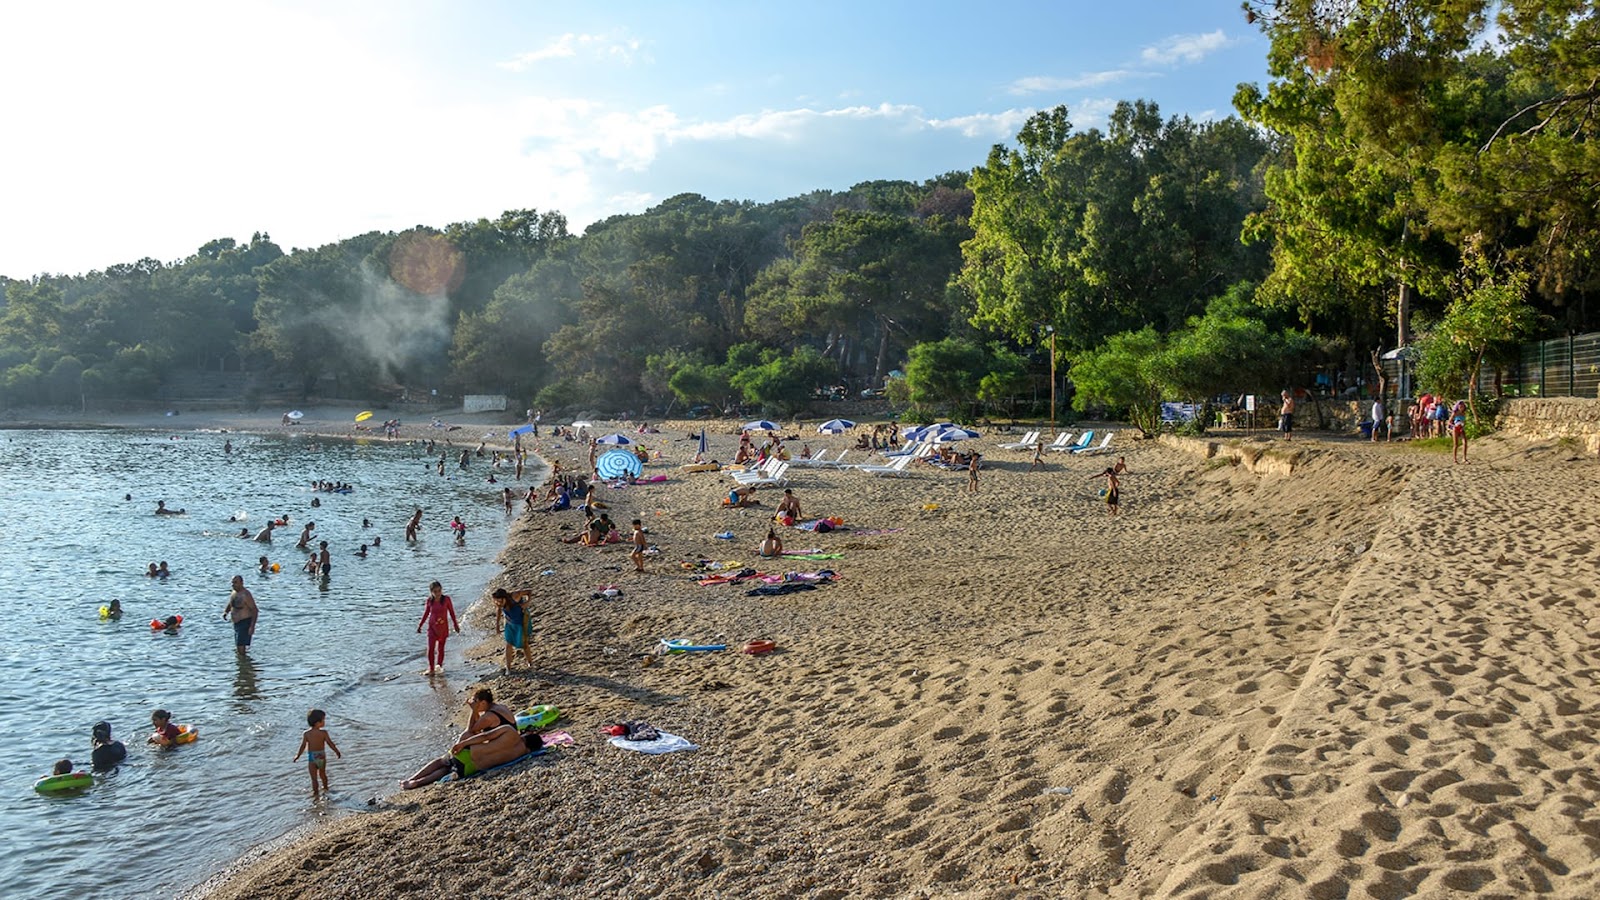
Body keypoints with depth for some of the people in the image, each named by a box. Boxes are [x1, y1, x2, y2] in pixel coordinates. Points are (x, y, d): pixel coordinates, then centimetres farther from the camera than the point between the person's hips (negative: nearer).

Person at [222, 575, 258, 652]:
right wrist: (225, 612, -1)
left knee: (241, 647, -17)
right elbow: (229, 605, 22)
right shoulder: (234, 593, 7)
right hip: (236, 623, 9)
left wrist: (252, 626, -28)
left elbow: (255, 611, -21)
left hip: (245, 623, -9)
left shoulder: (246, 595, -20)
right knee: (238, 649, 19)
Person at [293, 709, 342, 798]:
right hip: (322, 756, 1)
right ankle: (325, 787, 41)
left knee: (314, 777, 8)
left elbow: (303, 746, -9)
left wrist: (297, 756, 6)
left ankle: (315, 792, 13)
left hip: (311, 757, -1)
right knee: (322, 774, 24)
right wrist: (337, 752, 2)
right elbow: (330, 743, -12)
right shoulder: (324, 732, -15)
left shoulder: (306, 734, -11)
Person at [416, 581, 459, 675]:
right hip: (432, 626, 0)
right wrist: (420, 625, 11)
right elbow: (426, 614, 8)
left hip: (443, 627, 0)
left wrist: (456, 625, 4)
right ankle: (431, 669, 2)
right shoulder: (429, 601, -7)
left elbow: (451, 612, 0)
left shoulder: (446, 599, -9)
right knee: (430, 648, -5)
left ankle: (439, 665, 20)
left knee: (441, 648, 7)